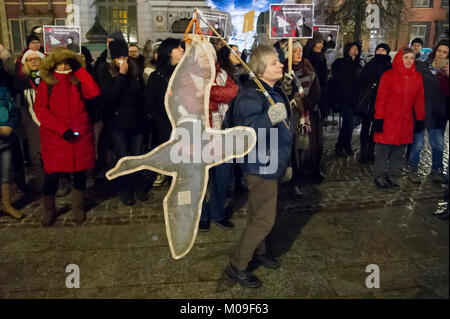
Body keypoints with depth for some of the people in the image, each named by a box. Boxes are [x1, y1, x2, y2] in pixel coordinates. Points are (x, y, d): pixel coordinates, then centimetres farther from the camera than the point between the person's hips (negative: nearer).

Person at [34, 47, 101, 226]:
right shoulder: (47, 84, 3)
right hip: (54, 138, -1)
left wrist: (79, 70, -11)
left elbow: (94, 92, -14)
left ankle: (78, 210, 28)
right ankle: (48, 212, 24)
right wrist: (61, 129, -14)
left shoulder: (78, 82, 5)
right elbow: (39, 109, -4)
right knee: (51, 176, 0)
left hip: (81, 137, 1)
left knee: (79, 173, 10)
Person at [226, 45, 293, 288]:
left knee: (259, 213, 23)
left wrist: (285, 163, 24)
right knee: (264, 219, -3)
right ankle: (237, 265, 13)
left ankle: (258, 250, 43)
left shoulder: (276, 92, 9)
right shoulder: (251, 95, -22)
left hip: (271, 165, 9)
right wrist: (269, 118, -52)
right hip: (259, 166, -9)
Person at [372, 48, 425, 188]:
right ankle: (379, 176, 14)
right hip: (388, 120, -4)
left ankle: (391, 175, 23)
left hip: (406, 121, 4)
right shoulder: (388, 75, -6)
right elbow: (380, 98, -7)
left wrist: (420, 119, 9)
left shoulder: (417, 77, 7)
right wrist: (378, 118, -11)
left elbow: (419, 100, 11)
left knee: (399, 150, 10)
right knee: (383, 149, 1)